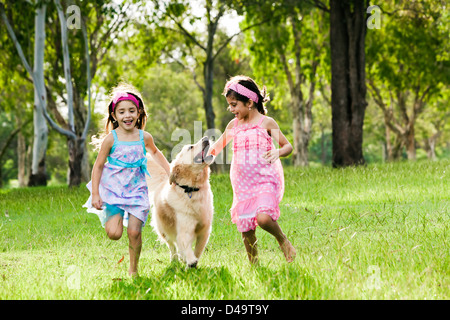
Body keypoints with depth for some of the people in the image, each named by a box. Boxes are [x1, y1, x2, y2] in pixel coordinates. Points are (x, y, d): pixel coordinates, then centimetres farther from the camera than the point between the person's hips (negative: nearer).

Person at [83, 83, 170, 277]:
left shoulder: (144, 137, -1)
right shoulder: (111, 139, -10)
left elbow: (155, 153, 23)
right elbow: (98, 166, -4)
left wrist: (170, 172, 19)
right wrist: (95, 194, -9)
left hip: (136, 189, 2)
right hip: (113, 189, -2)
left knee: (134, 232, -5)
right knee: (114, 234, -14)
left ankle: (133, 269, 16)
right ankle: (109, 217, 22)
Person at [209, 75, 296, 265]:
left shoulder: (267, 123, -1)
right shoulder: (234, 125, 12)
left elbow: (288, 146, 3)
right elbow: (218, 146, 24)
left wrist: (277, 152, -19)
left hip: (265, 180, -5)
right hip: (242, 184, 5)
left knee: (263, 218, -27)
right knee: (245, 229, 3)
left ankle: (283, 240, 1)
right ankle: (253, 264, 20)